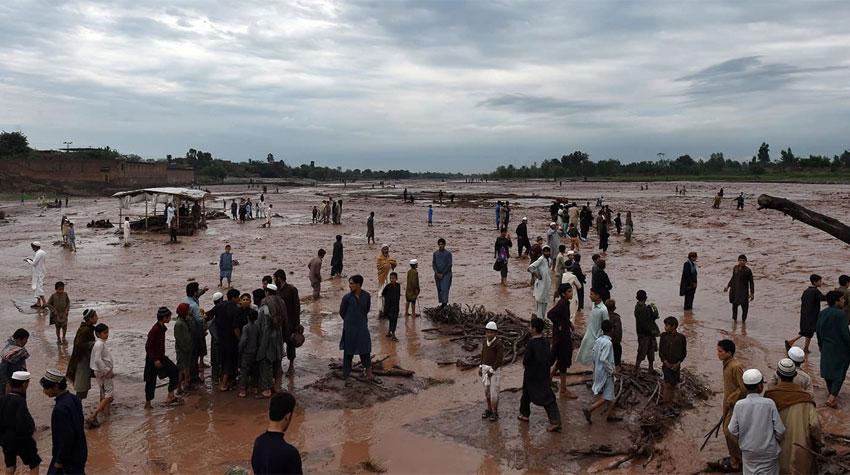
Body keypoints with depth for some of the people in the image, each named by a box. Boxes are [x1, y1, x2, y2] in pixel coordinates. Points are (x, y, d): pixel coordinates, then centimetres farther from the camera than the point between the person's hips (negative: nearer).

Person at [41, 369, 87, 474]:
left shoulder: (60, 409, -29)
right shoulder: (73, 399, -1)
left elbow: (66, 438, -27)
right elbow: (80, 423, 9)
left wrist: (60, 461, -15)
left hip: (71, 457, -8)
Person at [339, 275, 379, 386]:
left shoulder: (366, 296, -4)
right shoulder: (347, 297, -11)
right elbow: (342, 312, 1)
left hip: (363, 328, 3)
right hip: (350, 329, -3)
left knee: (366, 351, 11)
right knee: (348, 353, 5)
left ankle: (369, 375, 24)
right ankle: (346, 378, 15)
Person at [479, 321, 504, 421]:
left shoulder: (499, 344, -17)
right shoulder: (485, 342, 4)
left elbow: (500, 359, -19)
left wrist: (492, 371, -19)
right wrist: (481, 368, 8)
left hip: (495, 370, -6)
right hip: (485, 368, 6)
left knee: (494, 391, -2)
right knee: (487, 390, 13)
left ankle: (495, 413, 11)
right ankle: (489, 410, 26)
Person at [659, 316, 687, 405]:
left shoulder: (681, 337, -5)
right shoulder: (663, 336, -2)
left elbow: (684, 352, 2)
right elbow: (660, 351, 2)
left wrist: (677, 363, -8)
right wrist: (666, 362, -9)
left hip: (676, 365, 1)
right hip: (666, 364, -1)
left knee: (674, 384, 9)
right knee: (668, 383, -10)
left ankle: (672, 399, 28)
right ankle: (666, 401, 1)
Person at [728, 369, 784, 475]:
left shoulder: (739, 405, -12)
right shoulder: (769, 404, -18)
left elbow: (733, 430, -7)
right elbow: (779, 430, -13)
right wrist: (777, 442, 8)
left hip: (748, 451, 2)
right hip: (768, 451, -2)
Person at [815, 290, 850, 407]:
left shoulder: (822, 313, 2)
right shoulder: (840, 315, -21)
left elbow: (818, 330, 10)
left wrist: (820, 344, 22)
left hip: (826, 348, 7)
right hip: (840, 349, -7)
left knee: (827, 369, 18)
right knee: (839, 371, 0)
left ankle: (831, 392, 32)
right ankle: (832, 397, -9)